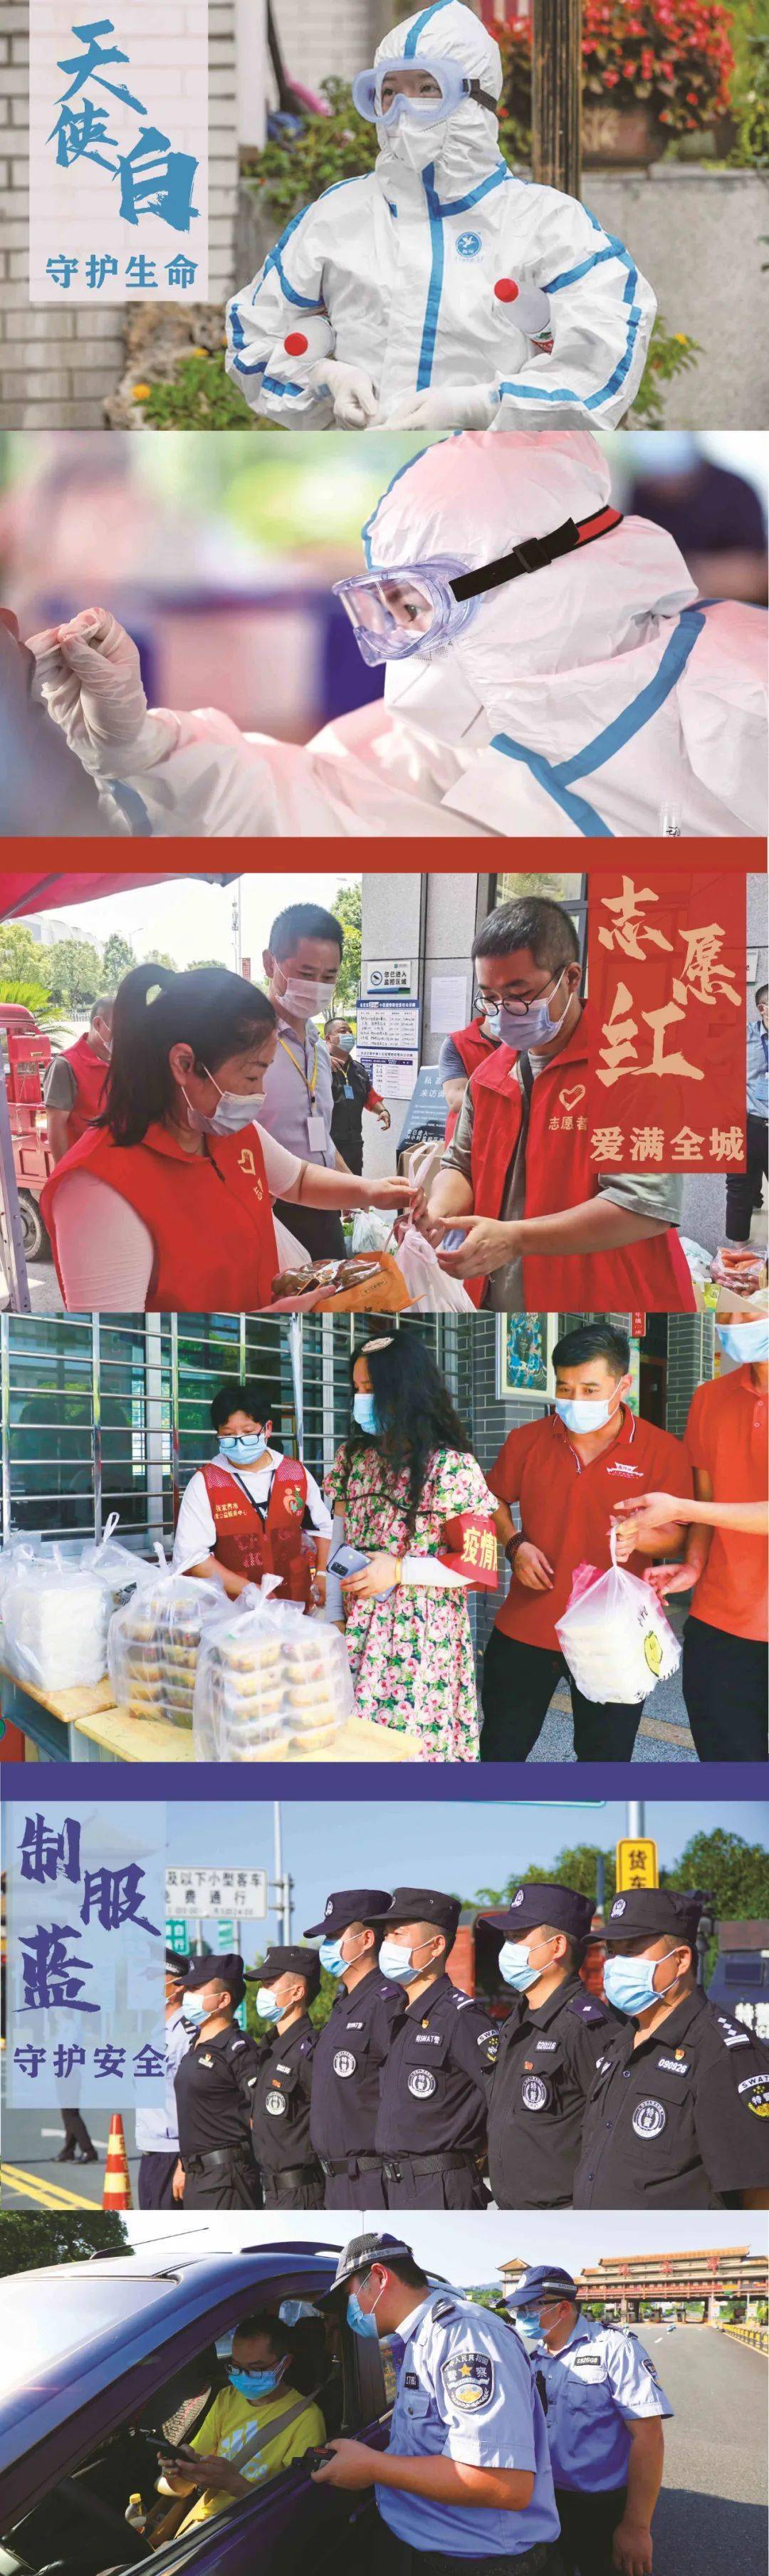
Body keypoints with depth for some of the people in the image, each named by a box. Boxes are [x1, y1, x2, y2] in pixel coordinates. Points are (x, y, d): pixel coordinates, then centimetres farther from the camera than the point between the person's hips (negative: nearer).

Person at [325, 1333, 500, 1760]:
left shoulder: (450, 1467, -10)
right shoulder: (353, 1456, 9)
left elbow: (478, 1564, -11)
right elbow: (338, 1543, 12)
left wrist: (398, 1570, -17)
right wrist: (330, 1620, 4)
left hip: (420, 1639, -5)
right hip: (357, 1629, 5)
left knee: (408, 1744, -4)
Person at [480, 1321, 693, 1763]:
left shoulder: (663, 1451, -7)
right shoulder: (527, 1441, 0)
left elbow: (675, 1535, -6)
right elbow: (494, 1500, 16)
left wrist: (637, 1538, -27)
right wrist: (515, 1546, -3)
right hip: (526, 1628, 2)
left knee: (605, 1757, 10)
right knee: (500, 1748, 13)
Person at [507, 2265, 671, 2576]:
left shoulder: (614, 2348, -14)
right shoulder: (534, 2358, 6)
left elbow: (648, 2437, -19)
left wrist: (636, 2527, -22)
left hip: (605, 2512, -6)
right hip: (548, 2504, 6)